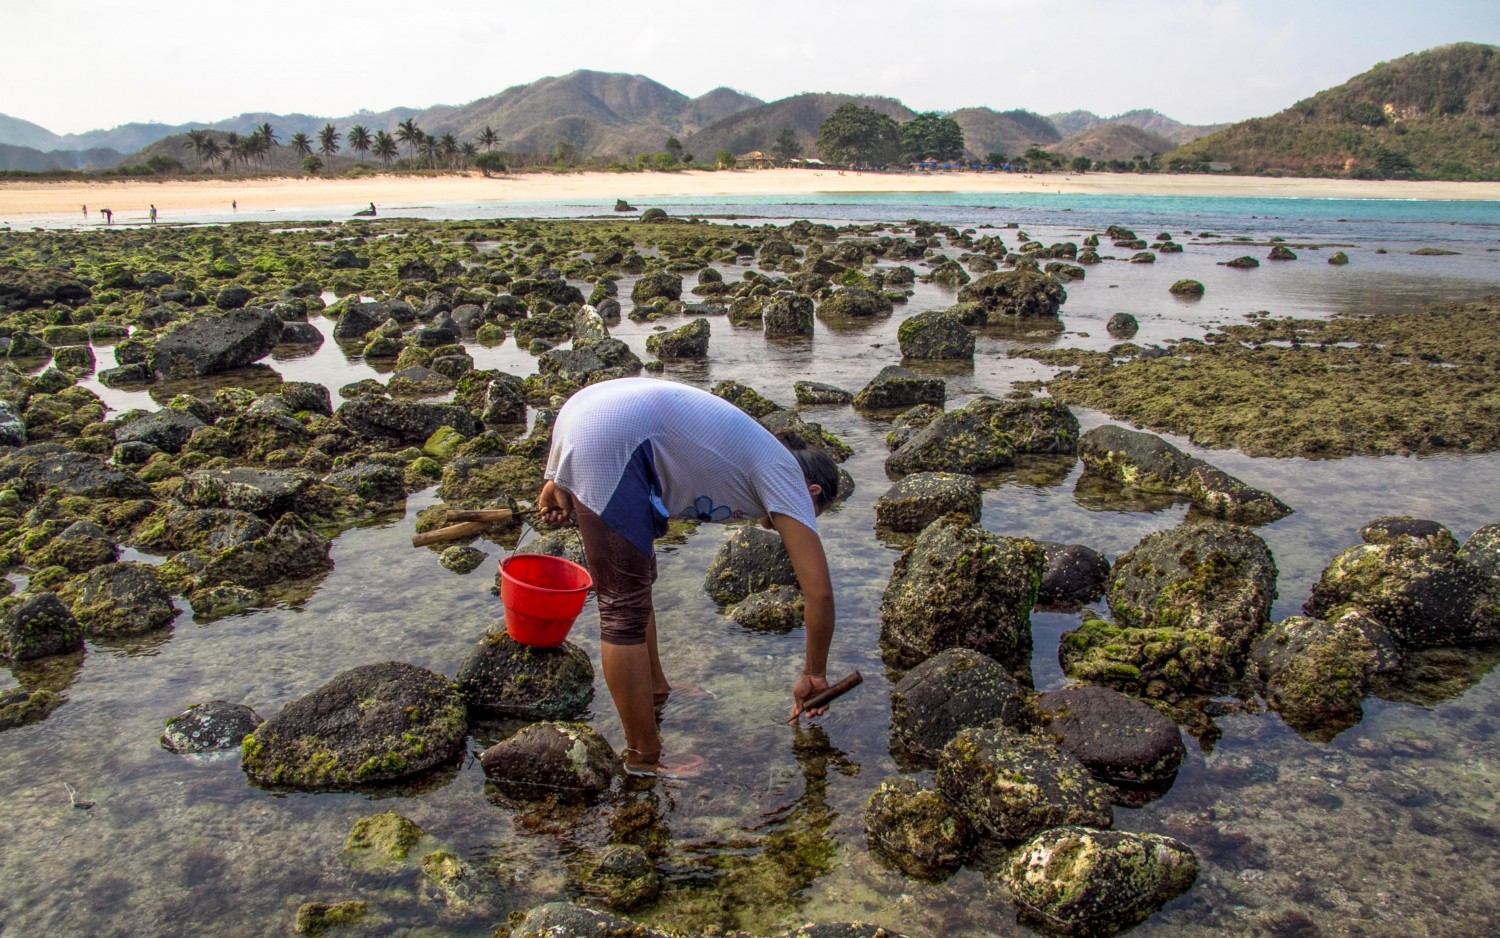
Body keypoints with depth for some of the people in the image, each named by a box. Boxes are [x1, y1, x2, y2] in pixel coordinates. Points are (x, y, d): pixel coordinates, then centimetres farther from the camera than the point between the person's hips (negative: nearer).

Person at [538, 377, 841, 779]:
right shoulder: (785, 475, 7)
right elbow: (819, 590, 3)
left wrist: (563, 480, 18)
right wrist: (815, 674, 18)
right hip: (609, 442, -10)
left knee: (636, 581, 23)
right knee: (624, 608, 0)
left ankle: (656, 691, 40)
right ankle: (644, 756, 11)